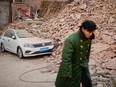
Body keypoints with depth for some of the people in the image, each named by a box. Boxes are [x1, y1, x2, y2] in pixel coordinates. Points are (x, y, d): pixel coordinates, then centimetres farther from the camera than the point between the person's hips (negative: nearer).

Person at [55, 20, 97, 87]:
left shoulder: (88, 38, -9)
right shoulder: (71, 40, -31)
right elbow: (66, 58, -27)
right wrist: (68, 73, -22)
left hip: (83, 66, 7)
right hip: (72, 67, -6)